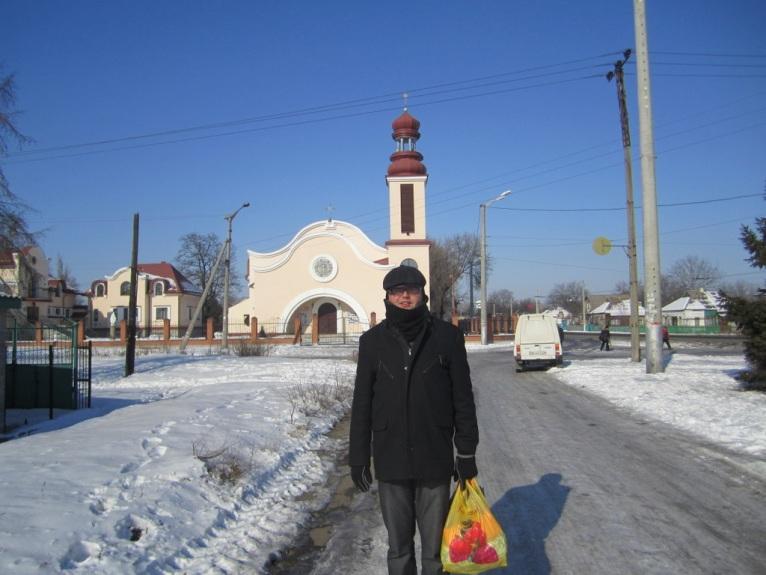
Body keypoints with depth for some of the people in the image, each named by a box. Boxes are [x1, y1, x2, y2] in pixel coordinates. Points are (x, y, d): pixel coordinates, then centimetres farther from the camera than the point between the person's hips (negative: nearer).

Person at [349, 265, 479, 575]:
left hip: (435, 459, -1)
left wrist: (467, 452, 1)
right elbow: (362, 403, 5)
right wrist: (358, 457, 4)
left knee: (435, 547, 10)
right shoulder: (373, 341, 1)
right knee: (398, 545, 13)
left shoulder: (447, 336, -2)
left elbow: (463, 398, 1)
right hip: (390, 460, 1)